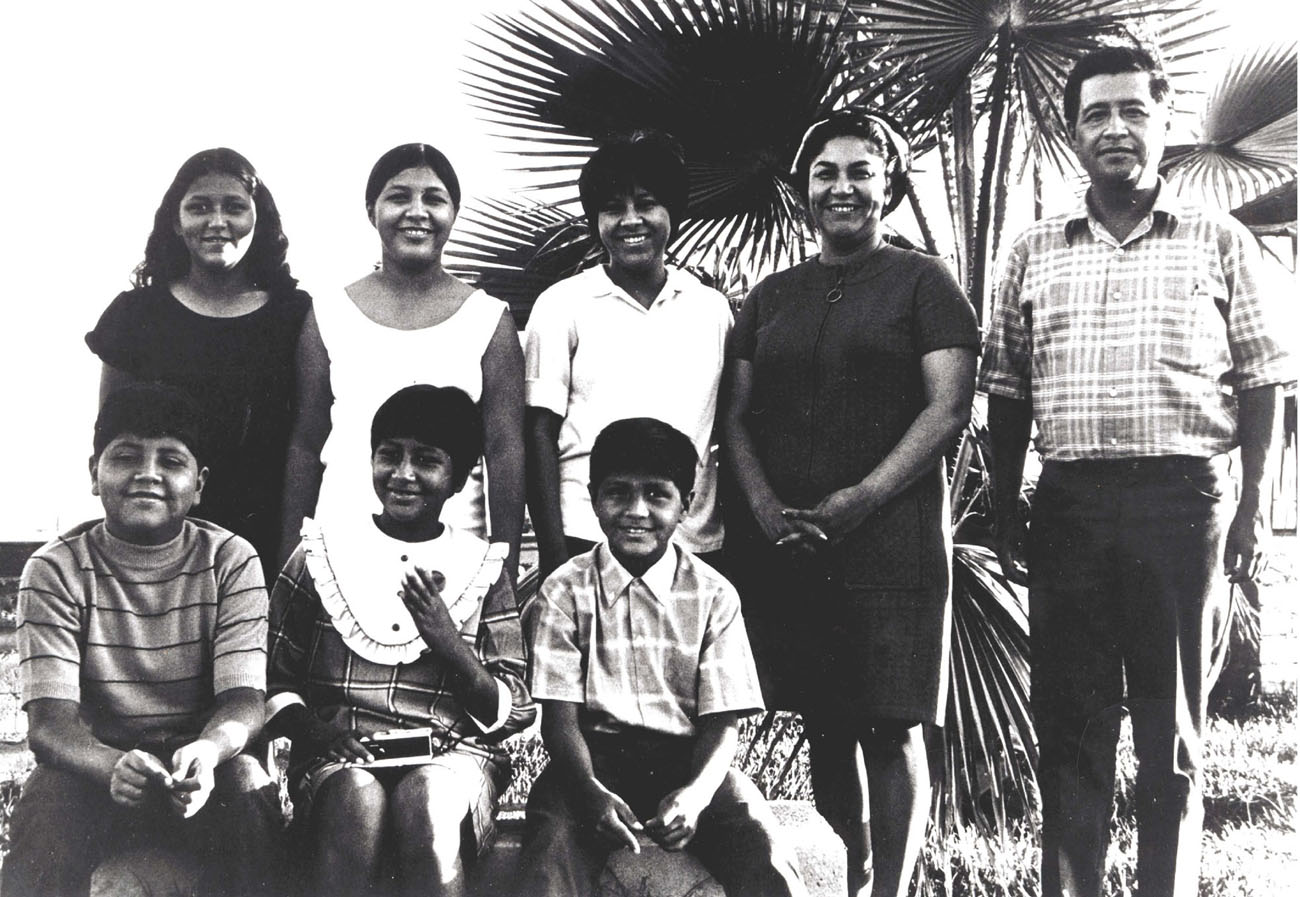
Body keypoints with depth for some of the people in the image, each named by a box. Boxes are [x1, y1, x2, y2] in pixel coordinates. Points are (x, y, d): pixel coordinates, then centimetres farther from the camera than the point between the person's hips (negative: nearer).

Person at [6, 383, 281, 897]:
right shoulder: (56, 571, -5)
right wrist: (115, 766, -38)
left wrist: (207, 750, -35)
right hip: (93, 761, 0)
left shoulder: (231, 561, -2)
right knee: (48, 807, -32)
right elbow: (48, 721, -14)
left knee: (248, 792, -30)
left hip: (202, 763, 1)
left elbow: (243, 700, -10)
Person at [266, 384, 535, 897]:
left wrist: (451, 645, -9)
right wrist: (311, 726, -10)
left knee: (426, 802, -36)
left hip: (452, 752, 0)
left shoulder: (483, 570, 12)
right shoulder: (321, 552, 12)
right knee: (357, 798, -36)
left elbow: (513, 714, 8)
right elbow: (273, 680, 12)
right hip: (338, 755, 0)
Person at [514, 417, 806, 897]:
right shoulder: (564, 593, 3)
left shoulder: (713, 596, 4)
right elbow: (560, 715, -2)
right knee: (552, 848, -32)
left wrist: (696, 793, -21)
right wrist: (591, 791, -23)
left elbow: (721, 721, 1)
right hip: (594, 757, 0)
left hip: (689, 762, 1)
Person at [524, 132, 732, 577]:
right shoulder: (561, 304, 3)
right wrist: (552, 552, -6)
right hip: (588, 537, -2)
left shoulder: (713, 308, 10)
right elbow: (540, 432, 0)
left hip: (697, 542, 3)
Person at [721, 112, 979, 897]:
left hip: (890, 536, -4)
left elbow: (950, 407, -5)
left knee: (891, 730, -4)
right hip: (781, 541, 4)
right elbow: (735, 412, 13)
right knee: (825, 727, 8)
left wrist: (862, 498, -15)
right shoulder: (772, 298, 18)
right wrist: (764, 505, -5)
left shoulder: (923, 283, 5)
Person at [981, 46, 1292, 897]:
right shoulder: (1035, 253, 11)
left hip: (1184, 498, -2)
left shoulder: (1219, 241, 5)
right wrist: (1006, 509, 6)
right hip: (1070, 501, 2)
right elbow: (1008, 393, 12)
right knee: (1069, 725, 7)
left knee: (1173, 729, 5)